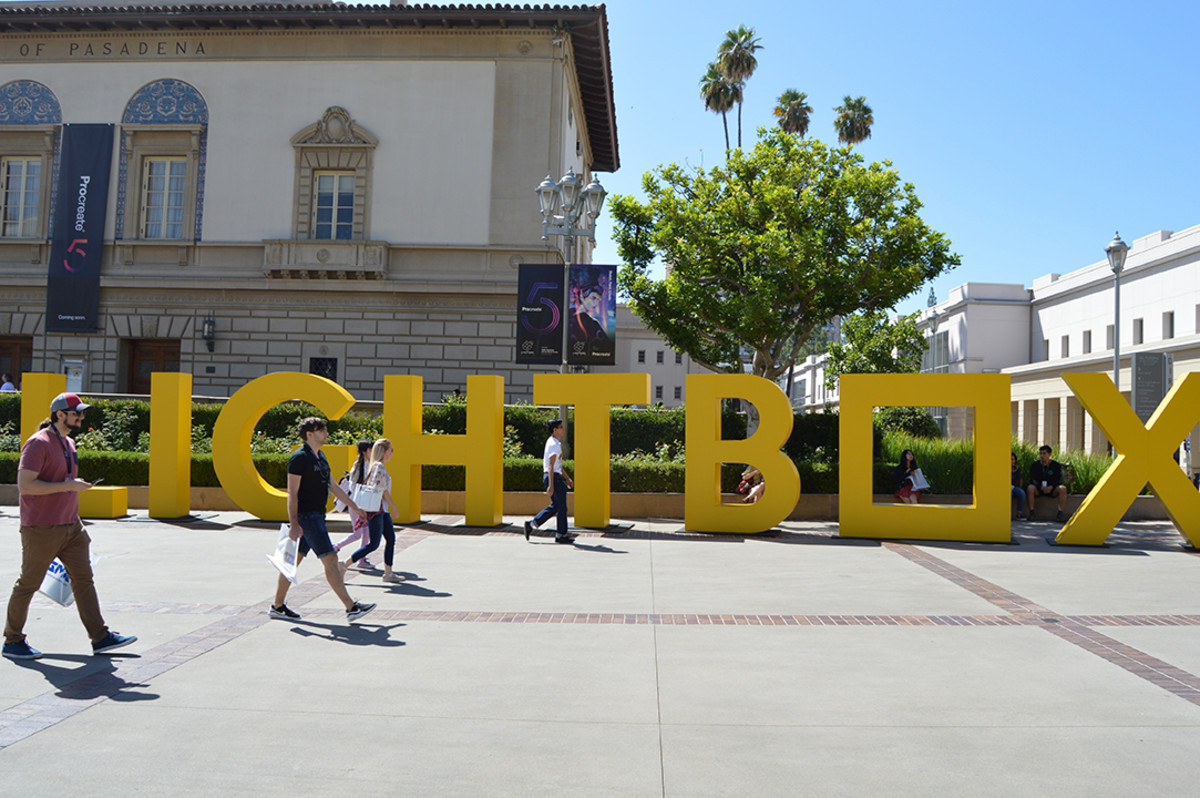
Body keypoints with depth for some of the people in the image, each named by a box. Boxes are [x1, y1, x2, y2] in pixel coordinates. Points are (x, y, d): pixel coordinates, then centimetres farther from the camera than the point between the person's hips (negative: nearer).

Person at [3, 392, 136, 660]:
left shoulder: (69, 443, 14)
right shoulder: (38, 443, -13)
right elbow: (24, 485, -21)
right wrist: (68, 485, -22)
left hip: (70, 527, 8)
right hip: (40, 529, -8)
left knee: (84, 578, 4)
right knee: (28, 583, 4)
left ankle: (101, 637, 6)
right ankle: (13, 641, 20)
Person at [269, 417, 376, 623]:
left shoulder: (320, 457, 16)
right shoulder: (299, 458, -12)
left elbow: (334, 486, 23)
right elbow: (292, 493, -16)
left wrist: (354, 507, 23)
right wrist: (294, 524, -21)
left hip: (316, 516, 10)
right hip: (306, 516, -10)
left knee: (294, 560, 14)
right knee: (330, 560, -11)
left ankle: (277, 606, 23)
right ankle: (351, 608, -11)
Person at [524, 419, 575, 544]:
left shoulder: (554, 443, 16)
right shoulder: (554, 444, -16)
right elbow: (551, 466, -22)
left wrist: (568, 479, 26)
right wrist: (551, 486, -25)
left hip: (555, 476, 10)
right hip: (554, 477, -10)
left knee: (555, 506, 15)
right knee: (561, 507, -1)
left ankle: (532, 524, 14)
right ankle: (561, 535, 8)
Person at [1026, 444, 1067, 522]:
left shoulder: (1056, 465, 0)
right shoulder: (1035, 465, 1)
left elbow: (1059, 480, -3)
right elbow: (1032, 480, -3)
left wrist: (1051, 487, -21)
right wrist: (1041, 487, -19)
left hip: (1052, 489, 0)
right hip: (1038, 489, 0)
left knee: (1063, 488, -30)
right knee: (1030, 488, -33)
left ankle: (1060, 512, -28)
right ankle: (1031, 512, -30)